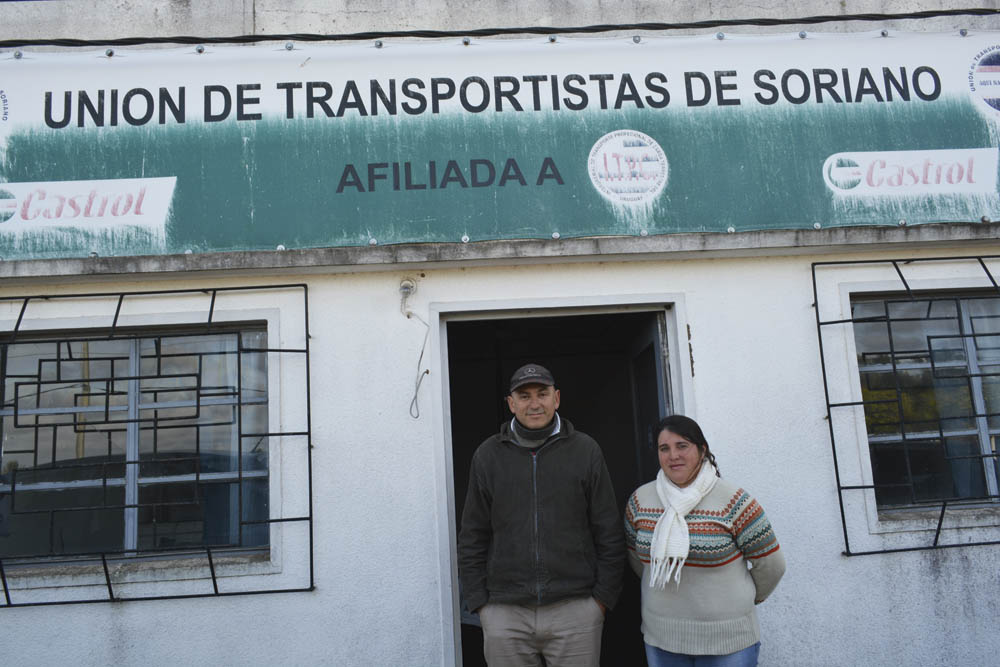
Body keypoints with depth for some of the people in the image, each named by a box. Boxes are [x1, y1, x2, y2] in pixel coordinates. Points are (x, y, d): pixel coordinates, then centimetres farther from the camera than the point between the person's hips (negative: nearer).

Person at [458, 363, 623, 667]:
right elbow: (473, 537, 7)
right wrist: (479, 602, 2)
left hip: (575, 609, -1)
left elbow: (609, 533, 4)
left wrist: (602, 598, 0)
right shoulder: (488, 456, 5)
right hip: (505, 614, 1)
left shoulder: (585, 451, 3)